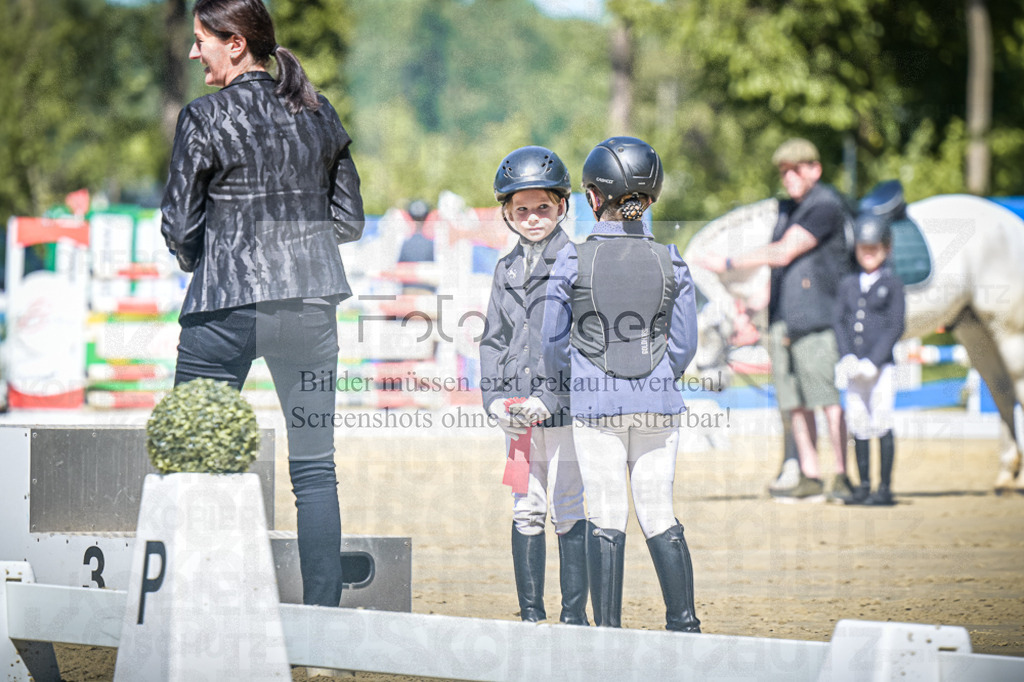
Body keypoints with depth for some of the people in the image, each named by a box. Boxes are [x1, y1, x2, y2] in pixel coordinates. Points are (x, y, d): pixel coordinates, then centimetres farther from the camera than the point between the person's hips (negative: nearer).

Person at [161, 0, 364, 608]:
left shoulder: (206, 118, -7)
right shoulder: (320, 113, 7)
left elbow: (180, 225, -5)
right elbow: (349, 220, 10)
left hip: (226, 306, -4)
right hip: (311, 301, 4)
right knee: (315, 464, 7)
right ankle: (323, 611, 4)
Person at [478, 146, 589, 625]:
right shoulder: (506, 271, 13)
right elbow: (493, 340, 16)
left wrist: (549, 397, -14)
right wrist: (495, 400, 2)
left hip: (565, 410, -5)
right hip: (519, 411, 5)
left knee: (568, 513, -4)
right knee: (525, 512, 9)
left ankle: (575, 616, 3)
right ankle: (531, 613, 16)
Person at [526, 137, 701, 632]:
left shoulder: (573, 261, -6)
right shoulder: (669, 261, -1)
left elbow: (555, 342, 2)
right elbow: (683, 344, 3)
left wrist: (551, 393, 19)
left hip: (596, 405, -2)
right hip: (658, 404, 2)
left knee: (606, 518, 3)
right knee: (659, 515, 8)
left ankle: (607, 630, 3)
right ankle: (684, 625, 7)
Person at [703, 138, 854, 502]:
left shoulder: (825, 206, -10)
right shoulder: (788, 209, 19)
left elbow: (784, 253, -16)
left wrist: (728, 263, -13)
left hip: (817, 317, -9)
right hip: (783, 320, 9)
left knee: (829, 398, -12)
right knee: (795, 402, 7)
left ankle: (843, 476, -11)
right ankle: (809, 478, 10)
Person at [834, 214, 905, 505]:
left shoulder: (892, 284, 0)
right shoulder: (848, 284, 13)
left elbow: (895, 327, -7)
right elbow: (840, 323, 8)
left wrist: (873, 361, -15)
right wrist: (847, 358, -8)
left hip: (881, 368, -5)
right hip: (855, 369, 5)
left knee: (882, 424, -7)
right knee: (858, 425, 7)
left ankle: (885, 488, -4)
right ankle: (863, 485, 15)